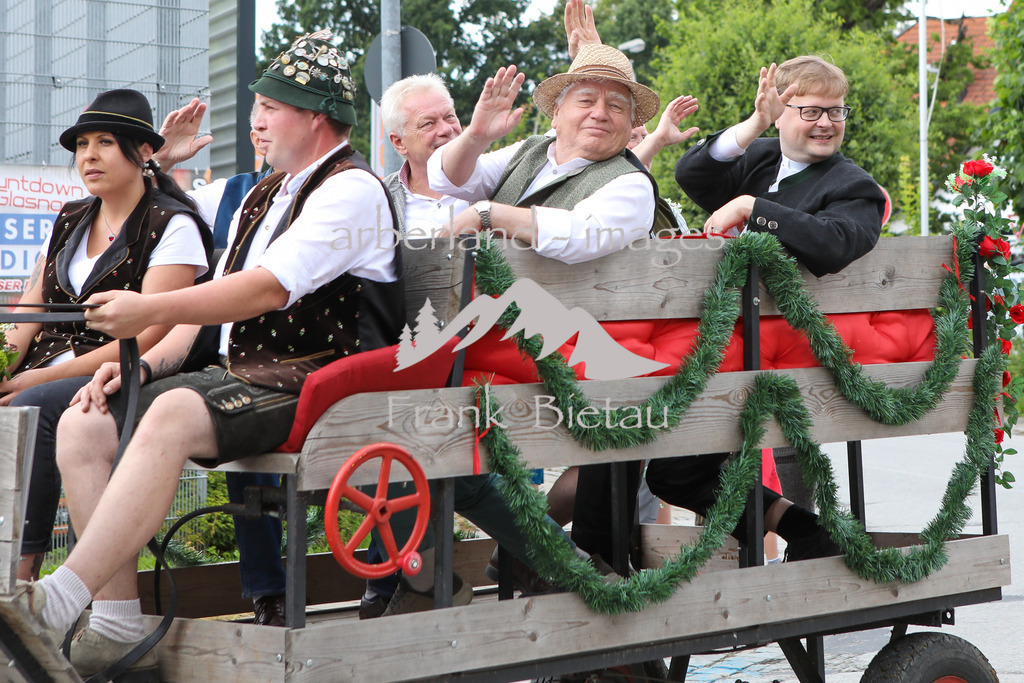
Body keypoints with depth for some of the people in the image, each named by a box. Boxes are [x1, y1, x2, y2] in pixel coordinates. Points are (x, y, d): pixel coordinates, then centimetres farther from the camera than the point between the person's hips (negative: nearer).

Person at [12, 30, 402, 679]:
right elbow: (217, 301, 21)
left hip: (308, 383, -9)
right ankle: (119, 626, -13)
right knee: (83, 425, -9)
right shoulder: (264, 196, 24)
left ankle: (63, 597, -36)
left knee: (169, 416, -35)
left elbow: (269, 288, -20)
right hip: (237, 372, 9)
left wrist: (152, 310, -20)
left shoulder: (352, 189, -6)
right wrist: (147, 361, 5)